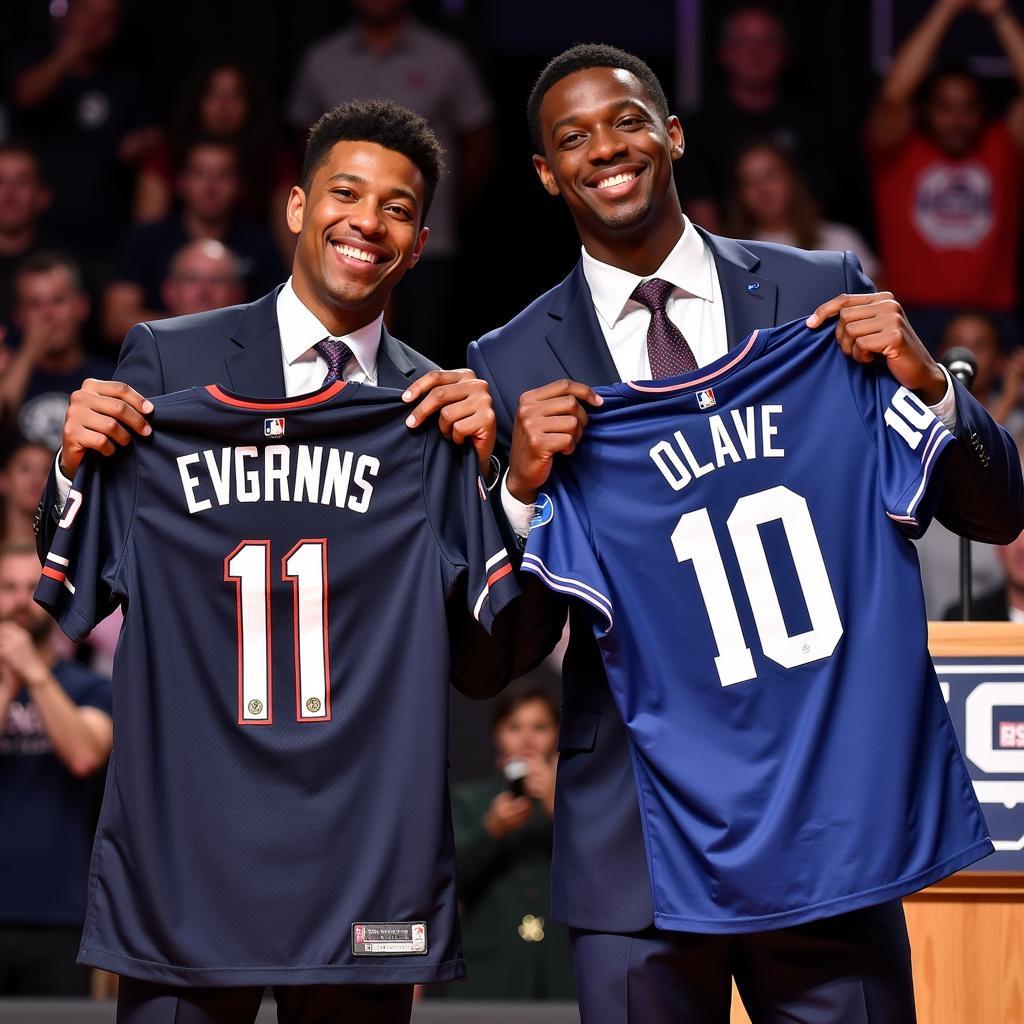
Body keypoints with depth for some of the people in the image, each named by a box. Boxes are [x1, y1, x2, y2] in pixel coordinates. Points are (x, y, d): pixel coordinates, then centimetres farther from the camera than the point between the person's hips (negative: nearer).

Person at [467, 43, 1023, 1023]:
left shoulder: (819, 293, 4)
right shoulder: (515, 365, 3)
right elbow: (512, 644, 2)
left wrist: (925, 381, -13)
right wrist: (522, 487, -15)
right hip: (635, 832, 0)